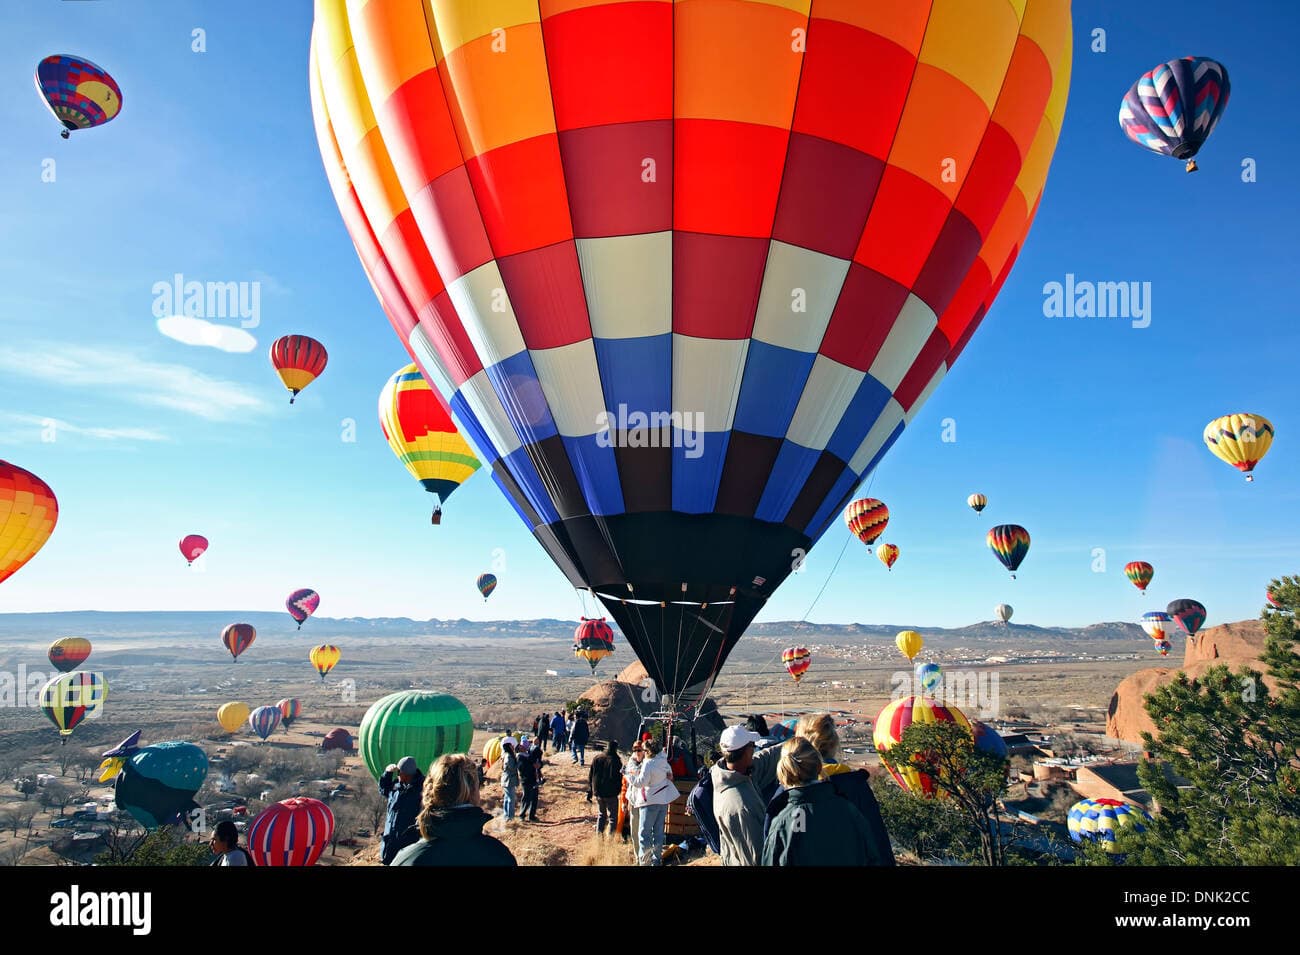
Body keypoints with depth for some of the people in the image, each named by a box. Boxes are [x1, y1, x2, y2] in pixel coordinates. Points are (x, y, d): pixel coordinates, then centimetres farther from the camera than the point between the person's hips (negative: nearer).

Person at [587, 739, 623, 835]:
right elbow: (618, 778, -16)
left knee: (601, 815, 21)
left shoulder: (596, 759, 4)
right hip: (611, 794, -5)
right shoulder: (615, 761, -14)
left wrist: (589, 792, 13)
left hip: (598, 793, 5)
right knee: (613, 817, 5)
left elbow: (590, 777, 8)